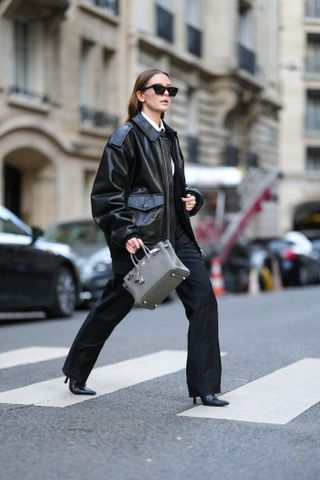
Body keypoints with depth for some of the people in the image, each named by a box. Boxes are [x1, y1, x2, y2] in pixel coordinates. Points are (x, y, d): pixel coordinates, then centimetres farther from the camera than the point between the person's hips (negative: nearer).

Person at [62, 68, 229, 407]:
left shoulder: (169, 137, 15)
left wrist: (191, 198, 6)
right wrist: (124, 234, -20)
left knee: (203, 298, -7)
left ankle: (204, 387, -1)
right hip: (139, 236, -7)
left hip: (174, 233, 7)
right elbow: (106, 193, -11)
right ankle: (76, 373, 30)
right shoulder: (126, 138, -8)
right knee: (114, 304, 7)